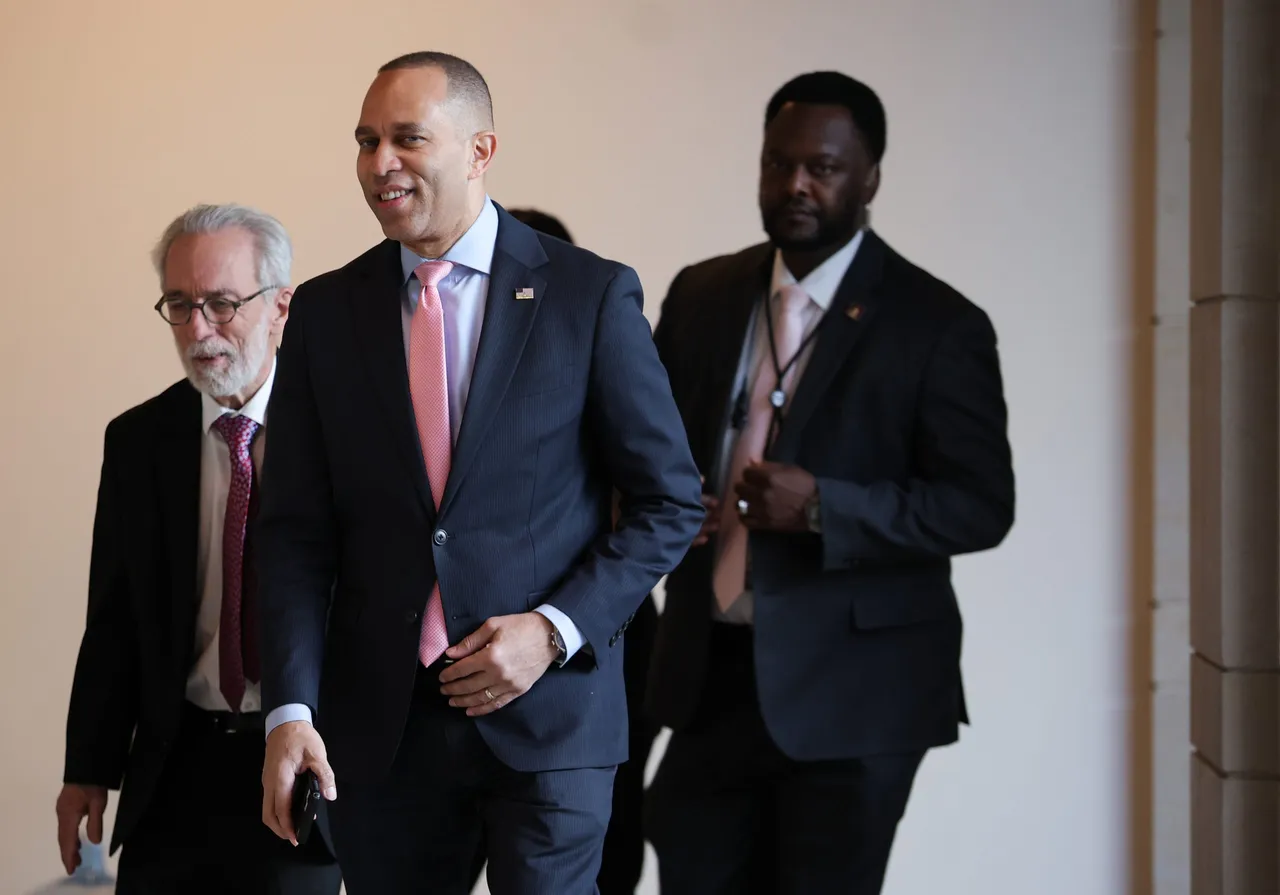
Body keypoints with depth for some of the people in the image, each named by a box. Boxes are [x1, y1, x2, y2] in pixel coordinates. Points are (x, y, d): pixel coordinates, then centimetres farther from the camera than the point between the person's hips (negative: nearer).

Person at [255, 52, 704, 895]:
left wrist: (556, 630, -11)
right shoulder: (326, 312, 7)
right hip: (379, 728, 3)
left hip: (547, 709, -3)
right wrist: (290, 709, -7)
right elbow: (297, 531, 5)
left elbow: (671, 501, 1)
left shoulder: (591, 295, -2)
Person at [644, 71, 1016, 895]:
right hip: (710, 675, 5)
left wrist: (822, 507, -23)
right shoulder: (702, 295, 9)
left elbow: (981, 505, -11)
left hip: (850, 694, -4)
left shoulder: (937, 324, -7)